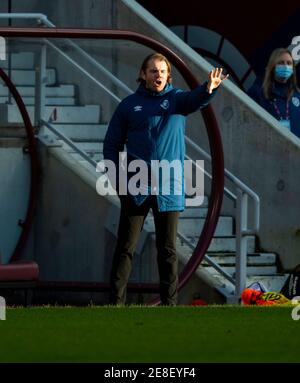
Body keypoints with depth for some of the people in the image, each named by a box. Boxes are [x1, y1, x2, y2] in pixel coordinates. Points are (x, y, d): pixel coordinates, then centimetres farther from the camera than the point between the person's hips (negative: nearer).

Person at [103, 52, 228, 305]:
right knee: (126, 247, -1)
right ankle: (116, 302, 1)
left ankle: (169, 302, 10)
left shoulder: (177, 99, 5)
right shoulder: (129, 105, 6)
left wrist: (209, 88, -42)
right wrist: (118, 178, -5)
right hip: (136, 187, 0)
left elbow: (196, 100, -18)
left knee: (168, 249, 6)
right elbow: (112, 144, 8)